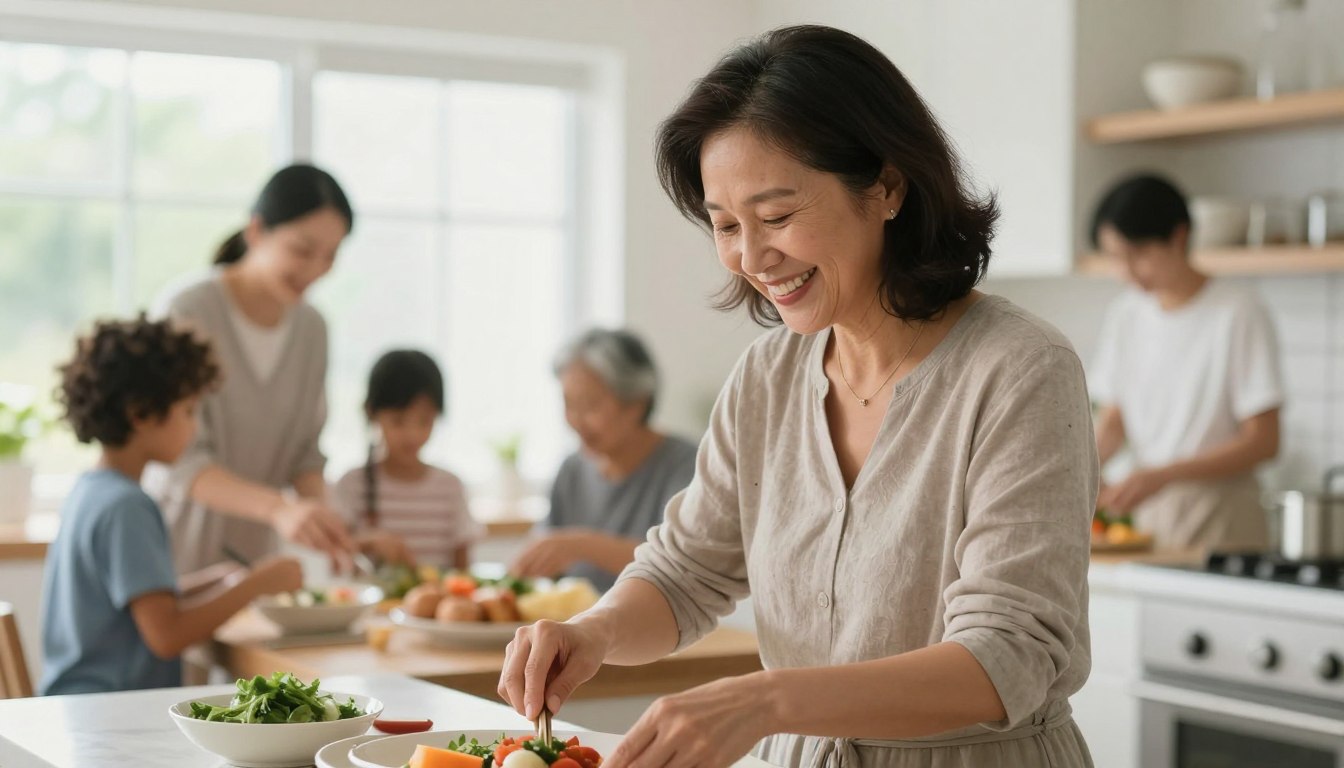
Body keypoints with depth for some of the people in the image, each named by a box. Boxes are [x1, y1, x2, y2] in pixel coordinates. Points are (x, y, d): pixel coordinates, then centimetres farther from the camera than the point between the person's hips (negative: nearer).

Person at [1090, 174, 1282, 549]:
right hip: (1147, 517, 4)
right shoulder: (1125, 315, 8)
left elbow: (1263, 442, -11)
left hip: (1220, 520, -4)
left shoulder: (1238, 312, -9)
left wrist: (1162, 476, -20)